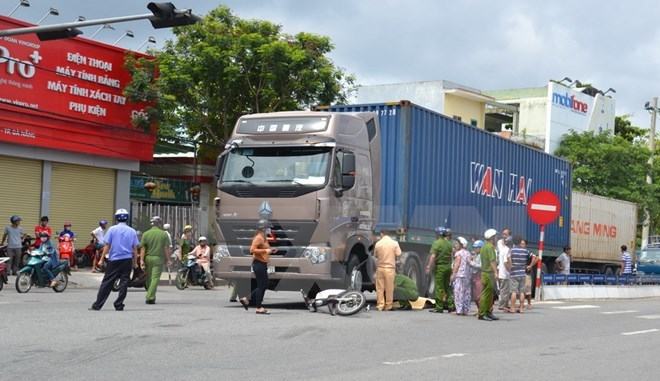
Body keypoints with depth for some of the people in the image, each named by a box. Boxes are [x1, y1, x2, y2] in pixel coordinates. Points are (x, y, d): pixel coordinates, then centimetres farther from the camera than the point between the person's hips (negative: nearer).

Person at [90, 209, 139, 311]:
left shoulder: (112, 229, -1)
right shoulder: (132, 231, 4)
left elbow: (107, 246, -3)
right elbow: (135, 249, 4)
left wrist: (102, 259, 2)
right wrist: (134, 262, 11)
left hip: (114, 260, -1)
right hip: (127, 260, 1)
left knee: (107, 283, 1)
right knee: (124, 283, 4)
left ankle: (97, 305, 2)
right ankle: (119, 305, 3)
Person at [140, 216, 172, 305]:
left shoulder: (146, 234, 3)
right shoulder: (164, 234, -1)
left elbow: (142, 248, -2)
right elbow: (166, 248, -4)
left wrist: (141, 259, -3)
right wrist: (168, 259, 2)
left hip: (148, 258, 2)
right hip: (159, 258, -2)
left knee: (148, 278, 14)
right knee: (155, 278, -5)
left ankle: (151, 297, 23)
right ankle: (150, 297, -14)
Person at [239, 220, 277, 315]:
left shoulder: (263, 238, 17)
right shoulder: (258, 238, -14)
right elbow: (252, 250, -22)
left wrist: (270, 250, 12)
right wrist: (265, 250, -24)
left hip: (262, 264, 10)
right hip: (259, 264, -10)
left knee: (264, 285, 13)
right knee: (261, 286, -6)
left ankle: (246, 300, 20)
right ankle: (259, 308, 0)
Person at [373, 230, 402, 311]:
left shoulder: (378, 244, -2)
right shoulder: (394, 243, -5)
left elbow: (375, 256, 7)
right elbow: (398, 255, -4)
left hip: (380, 268, 1)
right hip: (390, 268, -1)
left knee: (380, 288, 7)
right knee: (389, 288, 5)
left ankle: (380, 305, 6)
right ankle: (388, 306, 7)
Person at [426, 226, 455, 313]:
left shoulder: (437, 243, -10)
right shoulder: (449, 244, 10)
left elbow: (433, 256, -16)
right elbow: (451, 256, 14)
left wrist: (428, 267, -15)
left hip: (440, 267, -6)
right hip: (448, 266, 6)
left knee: (439, 287, -2)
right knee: (447, 287, 14)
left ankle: (439, 307, -1)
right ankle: (451, 305, 11)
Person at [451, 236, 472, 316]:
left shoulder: (458, 253, -6)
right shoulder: (468, 253, 14)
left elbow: (457, 264, -11)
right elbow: (469, 264, 14)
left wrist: (453, 274, -9)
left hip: (460, 274, -7)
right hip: (468, 275, 7)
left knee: (459, 292, -6)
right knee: (466, 293, 7)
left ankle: (459, 310, -10)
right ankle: (466, 310, 8)